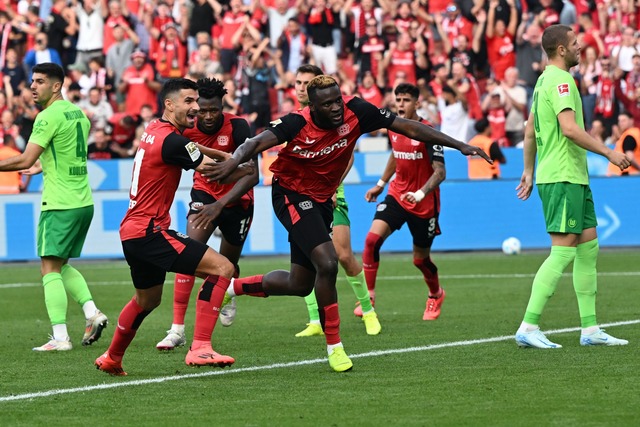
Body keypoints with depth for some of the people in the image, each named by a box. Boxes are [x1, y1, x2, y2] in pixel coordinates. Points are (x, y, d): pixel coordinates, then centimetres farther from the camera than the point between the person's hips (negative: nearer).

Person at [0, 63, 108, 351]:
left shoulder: (48, 117, -13)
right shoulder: (77, 113, 13)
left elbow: (25, 160, -18)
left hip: (60, 205, -9)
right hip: (84, 202, 9)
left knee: (50, 269, -7)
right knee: (62, 266, 19)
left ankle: (60, 337, -13)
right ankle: (91, 312, 5)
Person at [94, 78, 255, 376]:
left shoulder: (156, 131, 13)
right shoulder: (170, 140, -17)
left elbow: (196, 150, 33)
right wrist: (248, 169, 5)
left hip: (133, 231, 10)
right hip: (149, 231, -10)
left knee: (147, 300, 30)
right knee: (222, 267, -16)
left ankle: (111, 359, 46)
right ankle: (200, 349, -23)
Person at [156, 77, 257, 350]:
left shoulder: (237, 127, -26)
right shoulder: (186, 129, -17)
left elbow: (252, 175, -31)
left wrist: (221, 204, -40)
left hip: (237, 200, -1)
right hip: (205, 193, 1)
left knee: (227, 265, 11)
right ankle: (177, 329, -22)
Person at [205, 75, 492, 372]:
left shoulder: (356, 111, -17)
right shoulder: (297, 124, -25)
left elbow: (408, 127, -13)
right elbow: (259, 142, -36)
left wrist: (459, 145, -14)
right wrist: (235, 160, -59)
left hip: (321, 200, 6)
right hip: (291, 195, -6)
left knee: (300, 285, 11)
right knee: (327, 263, -24)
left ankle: (233, 287, 34)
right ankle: (334, 346, -10)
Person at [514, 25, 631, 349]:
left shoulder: (545, 80, 18)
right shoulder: (560, 80, -13)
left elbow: (530, 131, 23)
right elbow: (569, 128, -24)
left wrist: (528, 171, 28)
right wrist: (608, 153, -18)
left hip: (574, 178, 10)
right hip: (562, 178, -10)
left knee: (589, 247, 10)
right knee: (563, 251, -12)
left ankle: (590, 330, 12)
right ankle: (528, 328, -13)